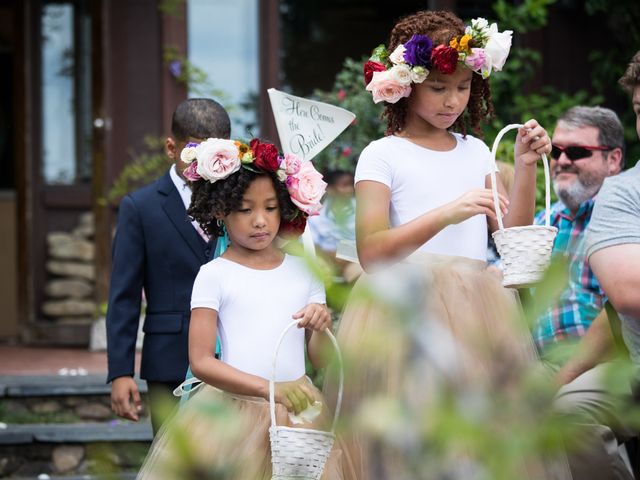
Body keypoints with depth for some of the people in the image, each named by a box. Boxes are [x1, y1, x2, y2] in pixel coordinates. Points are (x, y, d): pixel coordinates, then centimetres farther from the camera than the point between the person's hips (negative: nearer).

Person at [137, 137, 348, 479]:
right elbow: (201, 362, -10)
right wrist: (269, 388, -22)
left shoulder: (302, 271, 9)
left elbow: (320, 360, 10)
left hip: (296, 411, 3)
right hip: (232, 409, -3)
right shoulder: (214, 275, -1)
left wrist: (320, 328, -13)